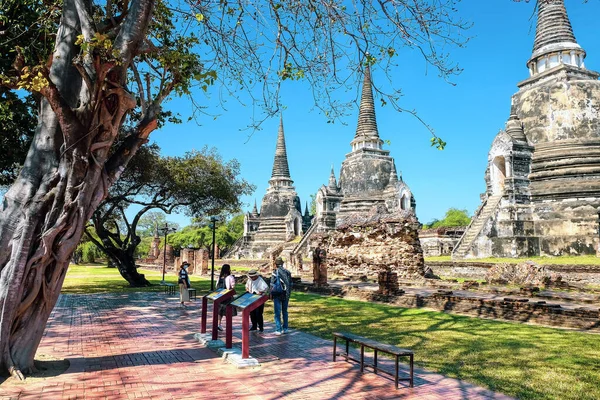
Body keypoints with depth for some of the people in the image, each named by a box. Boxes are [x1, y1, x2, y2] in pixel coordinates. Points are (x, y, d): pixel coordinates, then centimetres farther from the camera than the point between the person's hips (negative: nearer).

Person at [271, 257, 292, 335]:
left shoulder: (275, 272, -11)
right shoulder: (288, 272, 4)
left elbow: (272, 285, -11)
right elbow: (290, 284, 9)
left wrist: (271, 294, -1)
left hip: (277, 295, -5)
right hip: (286, 295, 5)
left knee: (277, 313, 1)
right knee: (285, 311, 15)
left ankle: (278, 330, 0)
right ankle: (285, 329, 18)